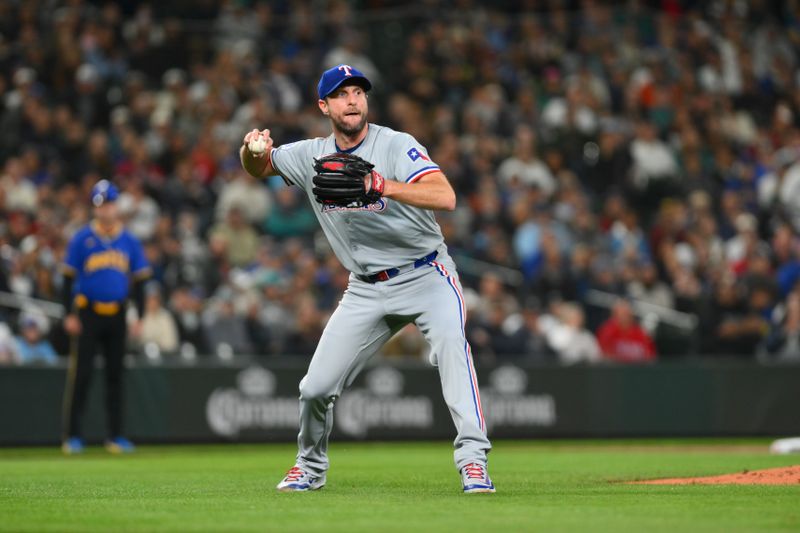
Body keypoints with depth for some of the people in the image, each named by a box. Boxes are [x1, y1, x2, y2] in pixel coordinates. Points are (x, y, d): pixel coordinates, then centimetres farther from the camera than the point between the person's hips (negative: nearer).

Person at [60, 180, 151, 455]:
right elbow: (69, 277, -2)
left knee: (116, 375, 6)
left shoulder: (129, 241, 7)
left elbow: (139, 280, 11)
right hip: (88, 313, -3)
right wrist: (69, 315, -9)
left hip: (117, 315, 3)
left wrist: (139, 316, 4)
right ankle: (72, 435, -2)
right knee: (81, 374, -6)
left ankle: (115, 436, 12)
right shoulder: (82, 239, -3)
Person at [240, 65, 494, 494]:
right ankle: (310, 467, 29)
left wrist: (382, 186, -45)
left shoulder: (396, 146, -16)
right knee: (315, 388, 1)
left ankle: (473, 461, -37)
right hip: (366, 289, 4)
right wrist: (252, 150, -13)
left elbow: (446, 197, -30)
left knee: (449, 341, -34)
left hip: (425, 276, -4)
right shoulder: (312, 156, 0)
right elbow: (257, 168, 13)